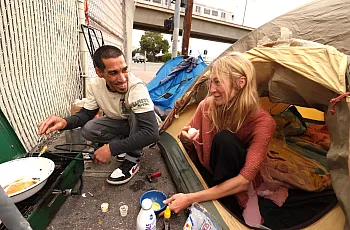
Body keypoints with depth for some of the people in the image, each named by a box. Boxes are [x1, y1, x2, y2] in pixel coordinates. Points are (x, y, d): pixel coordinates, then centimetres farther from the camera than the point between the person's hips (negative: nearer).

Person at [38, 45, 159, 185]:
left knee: (135, 114, -35)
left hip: (139, 124, -4)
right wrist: (65, 122, -25)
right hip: (119, 122, 4)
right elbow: (87, 113, -3)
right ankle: (126, 145, 0)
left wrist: (111, 148, -38)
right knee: (87, 129, -18)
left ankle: (132, 159, -16)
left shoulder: (136, 88, -35)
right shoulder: (94, 85, -18)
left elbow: (152, 134, -41)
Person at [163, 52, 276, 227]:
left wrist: (190, 198, -34)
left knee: (224, 139, -31)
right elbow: (191, 147, -1)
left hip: (234, 185, -3)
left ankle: (241, 202, -13)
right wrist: (185, 140, -27)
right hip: (206, 172, 4)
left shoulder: (262, 122, -24)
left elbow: (244, 180, -30)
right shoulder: (206, 105, -14)